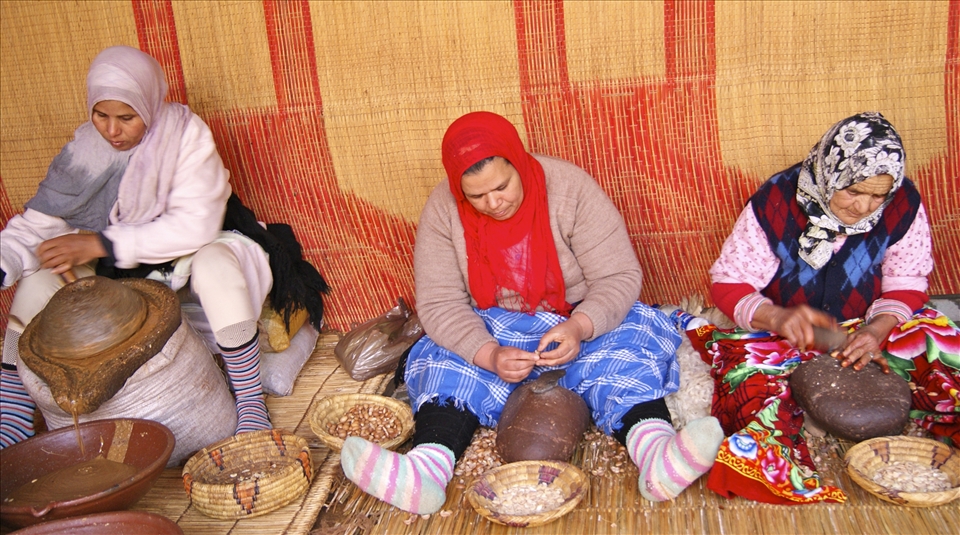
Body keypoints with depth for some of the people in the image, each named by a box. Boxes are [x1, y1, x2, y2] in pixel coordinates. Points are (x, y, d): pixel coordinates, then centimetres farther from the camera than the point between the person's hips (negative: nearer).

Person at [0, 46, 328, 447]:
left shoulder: (186, 135, -21)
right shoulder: (85, 148, -8)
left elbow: (195, 228, -29)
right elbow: (38, 223, -9)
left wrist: (102, 245, -31)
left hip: (192, 257, -4)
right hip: (121, 270, 5)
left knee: (214, 265, -38)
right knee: (37, 280, -14)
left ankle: (250, 404, -27)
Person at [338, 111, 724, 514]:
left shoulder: (570, 188, -18)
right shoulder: (442, 211, -13)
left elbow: (619, 278, -17)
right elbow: (440, 303, -16)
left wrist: (579, 327, -37)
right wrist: (489, 355, -34)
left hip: (577, 325, -1)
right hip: (492, 334, 2)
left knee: (629, 343, -30)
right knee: (445, 358, -27)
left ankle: (653, 452, -53)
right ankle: (427, 468, -49)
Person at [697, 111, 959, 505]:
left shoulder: (903, 205, -11)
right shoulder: (775, 203, -19)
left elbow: (907, 280, 0)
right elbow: (727, 283, -15)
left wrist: (878, 327, -22)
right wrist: (777, 317, -36)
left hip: (869, 328, 3)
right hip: (778, 333, -3)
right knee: (754, 383, -34)